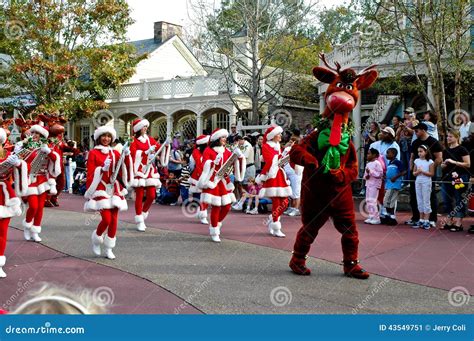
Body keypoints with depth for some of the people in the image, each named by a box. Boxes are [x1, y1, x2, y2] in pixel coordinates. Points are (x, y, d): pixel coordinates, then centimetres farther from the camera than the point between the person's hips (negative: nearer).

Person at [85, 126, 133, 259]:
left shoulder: (116, 153, 11)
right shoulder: (93, 153, 0)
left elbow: (124, 171, 2)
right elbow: (91, 174, -5)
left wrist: (127, 157, -11)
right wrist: (102, 168, -20)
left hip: (114, 190, 4)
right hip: (101, 190, -4)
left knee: (114, 220, 1)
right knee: (106, 219, -14)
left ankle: (109, 249, 12)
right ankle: (96, 240, 14)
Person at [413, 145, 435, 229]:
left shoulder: (430, 162, -5)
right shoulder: (416, 161, 9)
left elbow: (431, 174, -9)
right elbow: (414, 173, 11)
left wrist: (422, 171, -17)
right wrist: (417, 172, -9)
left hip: (426, 182, -5)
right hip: (418, 182, 5)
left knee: (426, 201, -2)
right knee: (419, 201, 8)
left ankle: (426, 221, 2)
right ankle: (421, 220, 14)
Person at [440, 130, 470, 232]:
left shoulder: (462, 150, -4)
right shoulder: (445, 151, 15)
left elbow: (468, 164, -10)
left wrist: (454, 162, -16)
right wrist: (444, 164, 0)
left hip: (459, 178, -7)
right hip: (447, 178, 7)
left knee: (459, 201, -3)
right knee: (447, 201, 8)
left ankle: (458, 224, 0)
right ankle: (449, 222, 17)